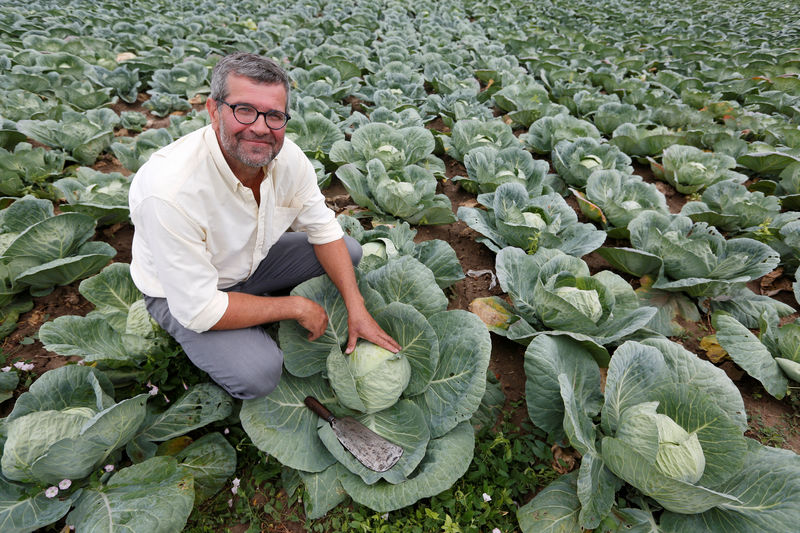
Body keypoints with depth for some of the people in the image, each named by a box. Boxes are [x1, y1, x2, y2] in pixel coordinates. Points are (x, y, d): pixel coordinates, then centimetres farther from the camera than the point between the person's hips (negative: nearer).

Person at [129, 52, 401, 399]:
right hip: (183, 294, -5)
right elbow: (198, 309, -31)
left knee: (349, 251, -3)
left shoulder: (287, 156, -20)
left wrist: (356, 310, -15)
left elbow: (323, 230, -8)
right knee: (258, 372, -28)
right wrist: (296, 307, -24)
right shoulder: (171, 190, -37)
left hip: (251, 260, 6)